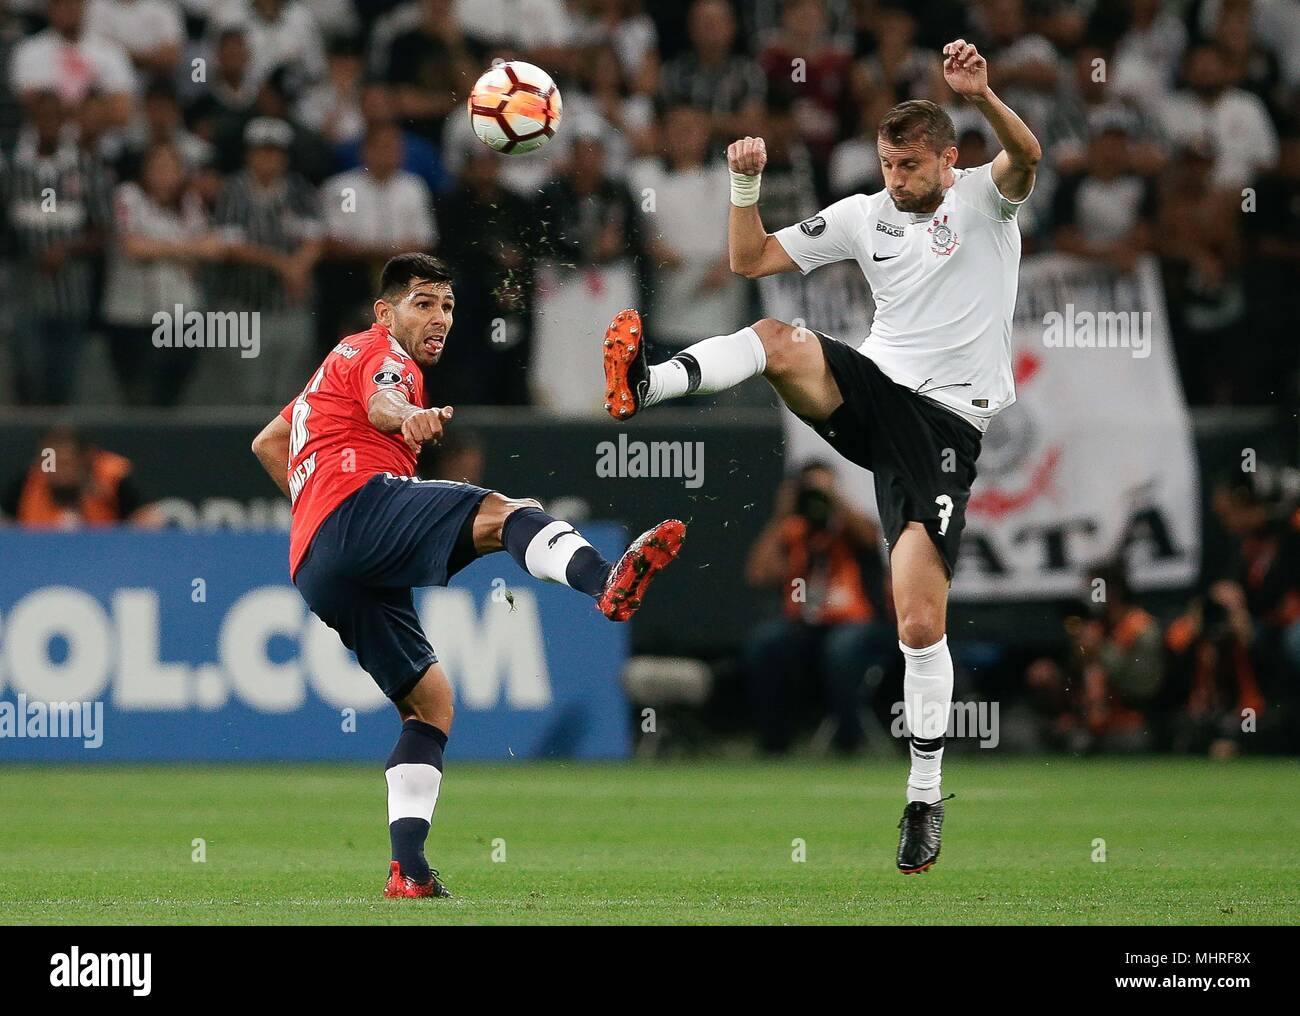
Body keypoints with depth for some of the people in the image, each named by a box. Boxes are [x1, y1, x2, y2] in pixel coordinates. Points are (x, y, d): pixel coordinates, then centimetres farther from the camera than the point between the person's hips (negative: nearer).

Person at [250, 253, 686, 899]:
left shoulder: (340, 363, 37)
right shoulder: (379, 350, 8)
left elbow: (267, 444, 47)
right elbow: (380, 401, -18)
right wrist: (406, 416, -40)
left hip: (313, 566, 10)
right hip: (357, 502, -10)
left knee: (429, 700, 14)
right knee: (497, 511, -32)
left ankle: (408, 871, 2)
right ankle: (605, 582, -65)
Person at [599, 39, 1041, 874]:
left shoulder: (983, 199, -1)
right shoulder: (864, 216, 11)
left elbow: (1025, 159, -24)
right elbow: (751, 260, 13)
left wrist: (982, 96, -42)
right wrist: (745, 186, -4)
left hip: (947, 423, -4)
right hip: (876, 390, 4)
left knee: (921, 623, -10)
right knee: (777, 339, -27)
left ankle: (926, 797, 3)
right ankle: (646, 386, -50)